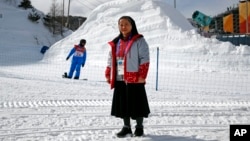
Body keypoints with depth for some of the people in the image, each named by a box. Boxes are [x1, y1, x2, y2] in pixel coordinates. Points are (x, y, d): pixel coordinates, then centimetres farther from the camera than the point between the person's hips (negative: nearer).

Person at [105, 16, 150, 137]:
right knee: (123, 104, 10)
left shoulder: (139, 41, -3)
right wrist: (108, 75, 11)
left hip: (135, 79, -5)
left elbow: (144, 59, -9)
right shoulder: (116, 43, 14)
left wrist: (142, 76, -16)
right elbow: (111, 60, 19)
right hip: (119, 79, 6)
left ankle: (139, 127, 16)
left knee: (137, 104, 1)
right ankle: (126, 127, 21)